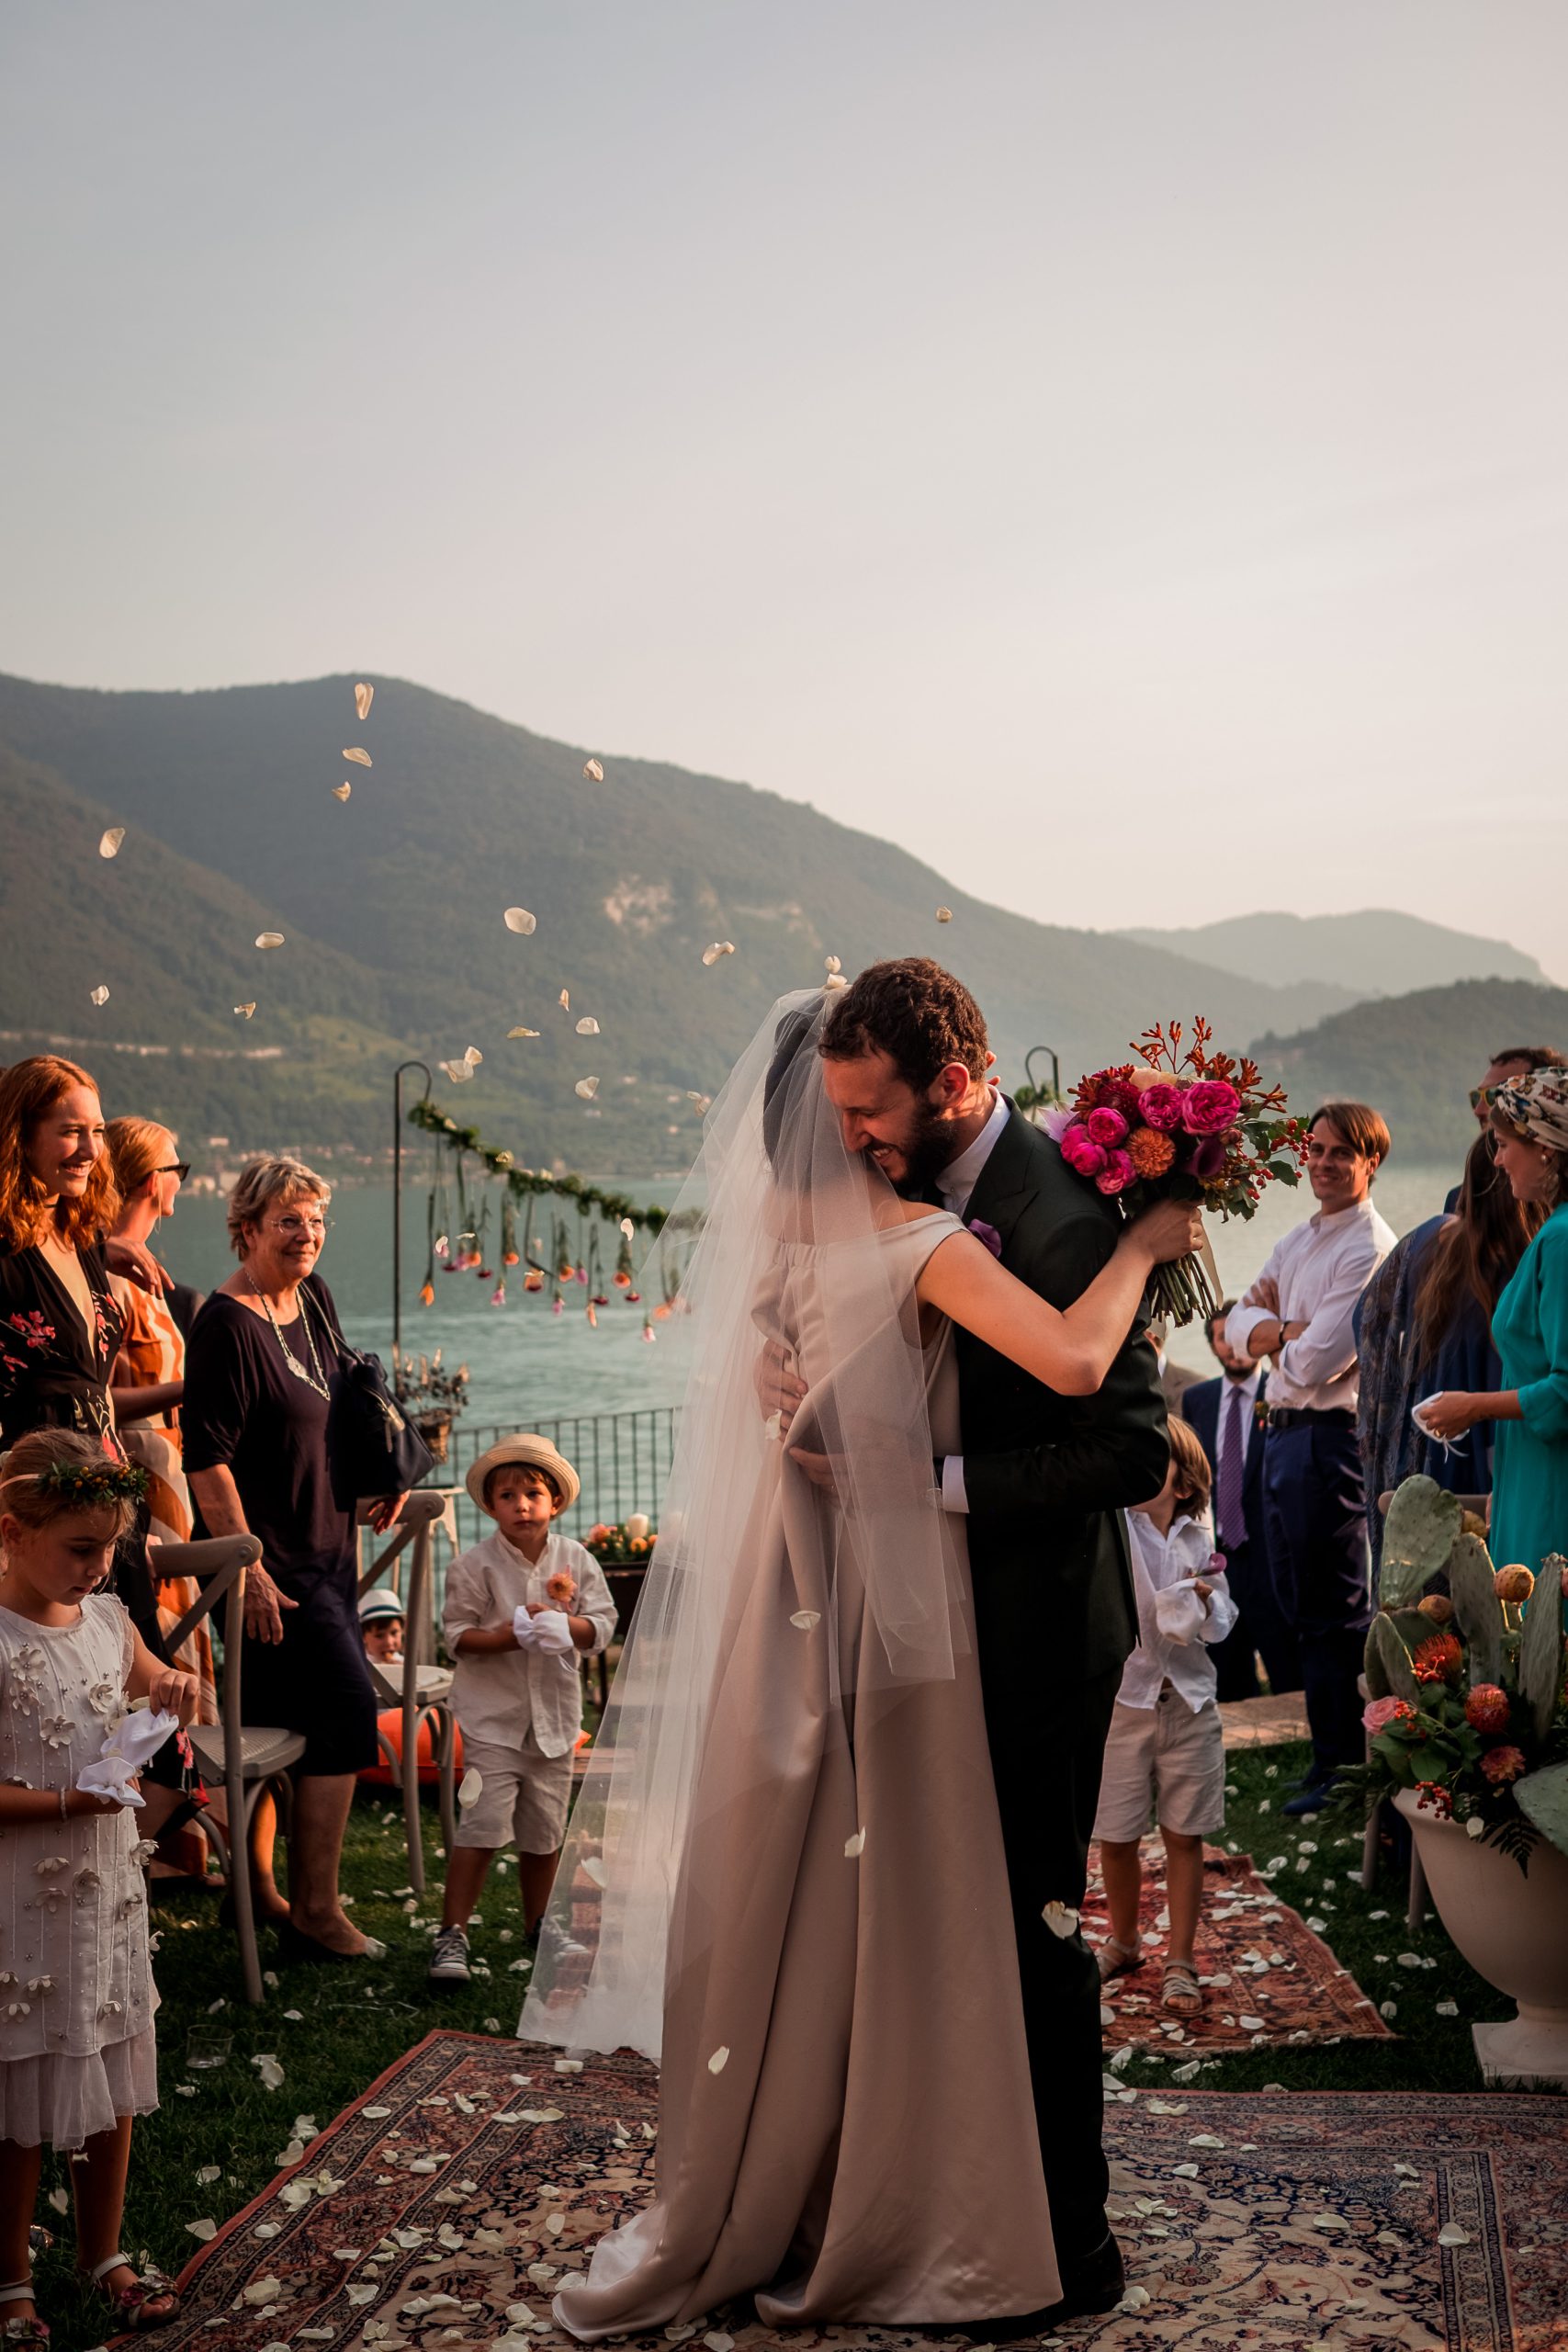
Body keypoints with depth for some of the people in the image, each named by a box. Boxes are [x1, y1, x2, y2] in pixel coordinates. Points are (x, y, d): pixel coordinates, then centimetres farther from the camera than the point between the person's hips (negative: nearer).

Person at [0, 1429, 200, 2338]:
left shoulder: (109, 1618, 2)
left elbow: (153, 1687, 20)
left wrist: (174, 1691, -2)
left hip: (110, 1894, 6)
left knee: (114, 2087, 17)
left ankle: (105, 2255, 35)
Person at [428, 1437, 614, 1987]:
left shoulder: (576, 1561, 2)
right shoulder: (475, 1565, -7)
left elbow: (602, 1627, 0)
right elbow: (457, 1635, -9)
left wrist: (563, 1620, -19)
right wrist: (511, 1635, -22)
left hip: (554, 1713, 4)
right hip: (492, 1713, -4)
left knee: (545, 1827, 12)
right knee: (484, 1823, -12)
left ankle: (538, 1922, 32)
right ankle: (452, 1932, -4)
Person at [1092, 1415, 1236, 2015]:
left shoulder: (1198, 1542, 4)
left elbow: (1222, 1623, 9)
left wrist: (1204, 1604, -11)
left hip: (1187, 1701, 2)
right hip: (1121, 1697, -1)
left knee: (1184, 1837, 6)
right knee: (1116, 1837, 6)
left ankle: (1179, 1961, 18)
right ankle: (1123, 1942, 29)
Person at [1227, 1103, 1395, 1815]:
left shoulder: (1371, 1251, -14)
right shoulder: (1297, 1240, 15)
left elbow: (1313, 1363, -20)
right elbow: (1238, 1324, 7)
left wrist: (1272, 1327, -2)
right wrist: (1286, 1329, -12)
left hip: (1330, 1435, -9)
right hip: (1283, 1431, 9)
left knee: (1335, 1611, 0)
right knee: (1298, 1602, 16)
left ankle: (1340, 1768, 10)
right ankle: (1337, 1747, 27)